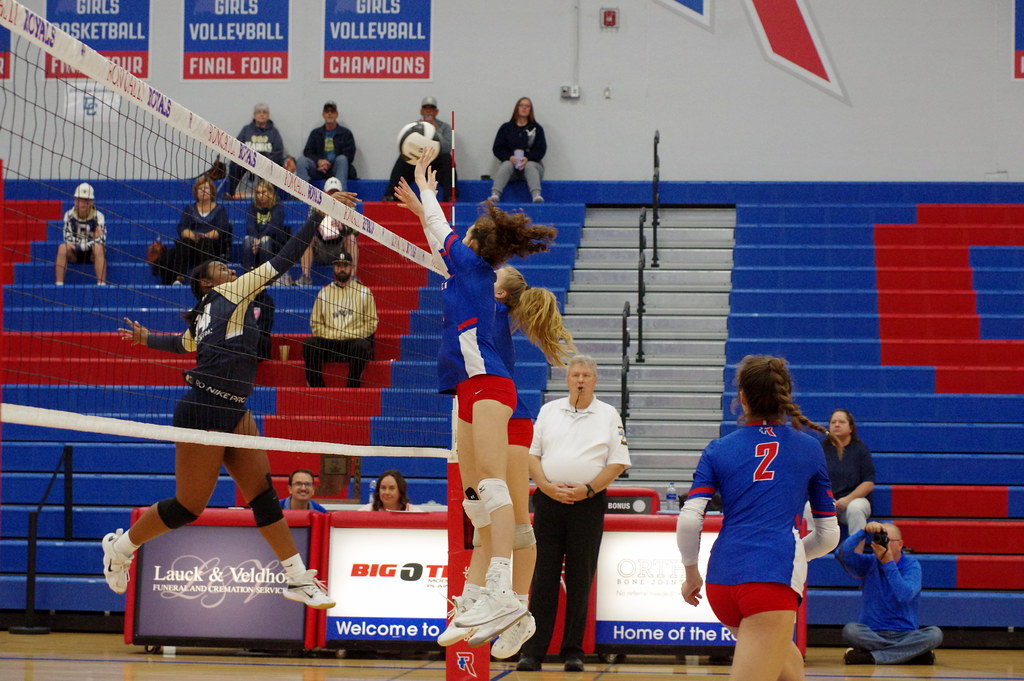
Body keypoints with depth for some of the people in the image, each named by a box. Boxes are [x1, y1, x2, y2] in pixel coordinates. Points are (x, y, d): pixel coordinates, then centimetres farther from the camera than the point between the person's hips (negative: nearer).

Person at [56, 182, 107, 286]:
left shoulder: (98, 216, -10)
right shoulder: (69, 215, -4)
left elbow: (100, 241, -17)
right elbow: (68, 238, -11)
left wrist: (78, 246, -25)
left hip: (92, 254, -1)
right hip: (74, 254, 2)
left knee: (98, 248, -34)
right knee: (62, 247, -29)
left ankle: (101, 284, -35)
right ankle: (59, 284, -30)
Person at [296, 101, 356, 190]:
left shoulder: (346, 133, 12)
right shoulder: (315, 133, 20)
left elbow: (349, 155, 1)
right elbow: (307, 152, 10)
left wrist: (329, 164, -12)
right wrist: (318, 161, -13)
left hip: (335, 169, -2)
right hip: (318, 168, 2)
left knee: (342, 159, -34)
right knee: (302, 160, -24)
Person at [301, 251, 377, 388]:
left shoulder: (364, 292, 13)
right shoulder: (324, 292, 19)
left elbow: (371, 323, 7)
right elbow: (315, 323, 15)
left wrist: (352, 334, -8)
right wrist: (328, 335, -3)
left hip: (354, 340, -2)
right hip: (328, 342, 2)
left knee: (361, 346, -37)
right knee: (309, 344, -28)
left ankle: (351, 390, -31)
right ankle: (316, 387, -28)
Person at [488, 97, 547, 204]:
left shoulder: (537, 128, 13)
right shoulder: (506, 128, 15)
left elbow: (541, 149, 2)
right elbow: (497, 148, 6)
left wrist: (528, 158, -18)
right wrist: (509, 157, -15)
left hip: (531, 162, 0)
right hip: (510, 161, 0)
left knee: (530, 166, -35)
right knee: (506, 165, -34)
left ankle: (537, 196, -59)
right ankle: (495, 195, -56)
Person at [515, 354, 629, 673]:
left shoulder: (609, 415, 6)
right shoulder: (549, 411, 12)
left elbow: (618, 462, 1)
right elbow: (532, 454, 8)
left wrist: (588, 489, -11)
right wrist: (547, 486, -8)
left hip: (588, 503, -1)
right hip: (548, 500, 1)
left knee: (579, 580, 2)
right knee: (543, 578, -1)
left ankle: (573, 652, 8)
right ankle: (532, 652, -1)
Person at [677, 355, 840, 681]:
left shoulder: (718, 450, 12)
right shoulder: (809, 448, 13)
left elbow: (688, 521, 1)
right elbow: (828, 535, 17)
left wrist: (692, 574, 16)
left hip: (722, 580, 4)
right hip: (773, 579, -4)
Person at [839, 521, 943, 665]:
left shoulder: (912, 565, 1)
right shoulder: (869, 563, 7)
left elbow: (904, 596, -18)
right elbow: (845, 554, -12)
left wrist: (888, 562, -19)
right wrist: (864, 531, -20)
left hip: (905, 635, 0)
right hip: (872, 634, 0)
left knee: (935, 634, -29)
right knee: (850, 630, -31)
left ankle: (870, 657, -30)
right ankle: (912, 653, -28)